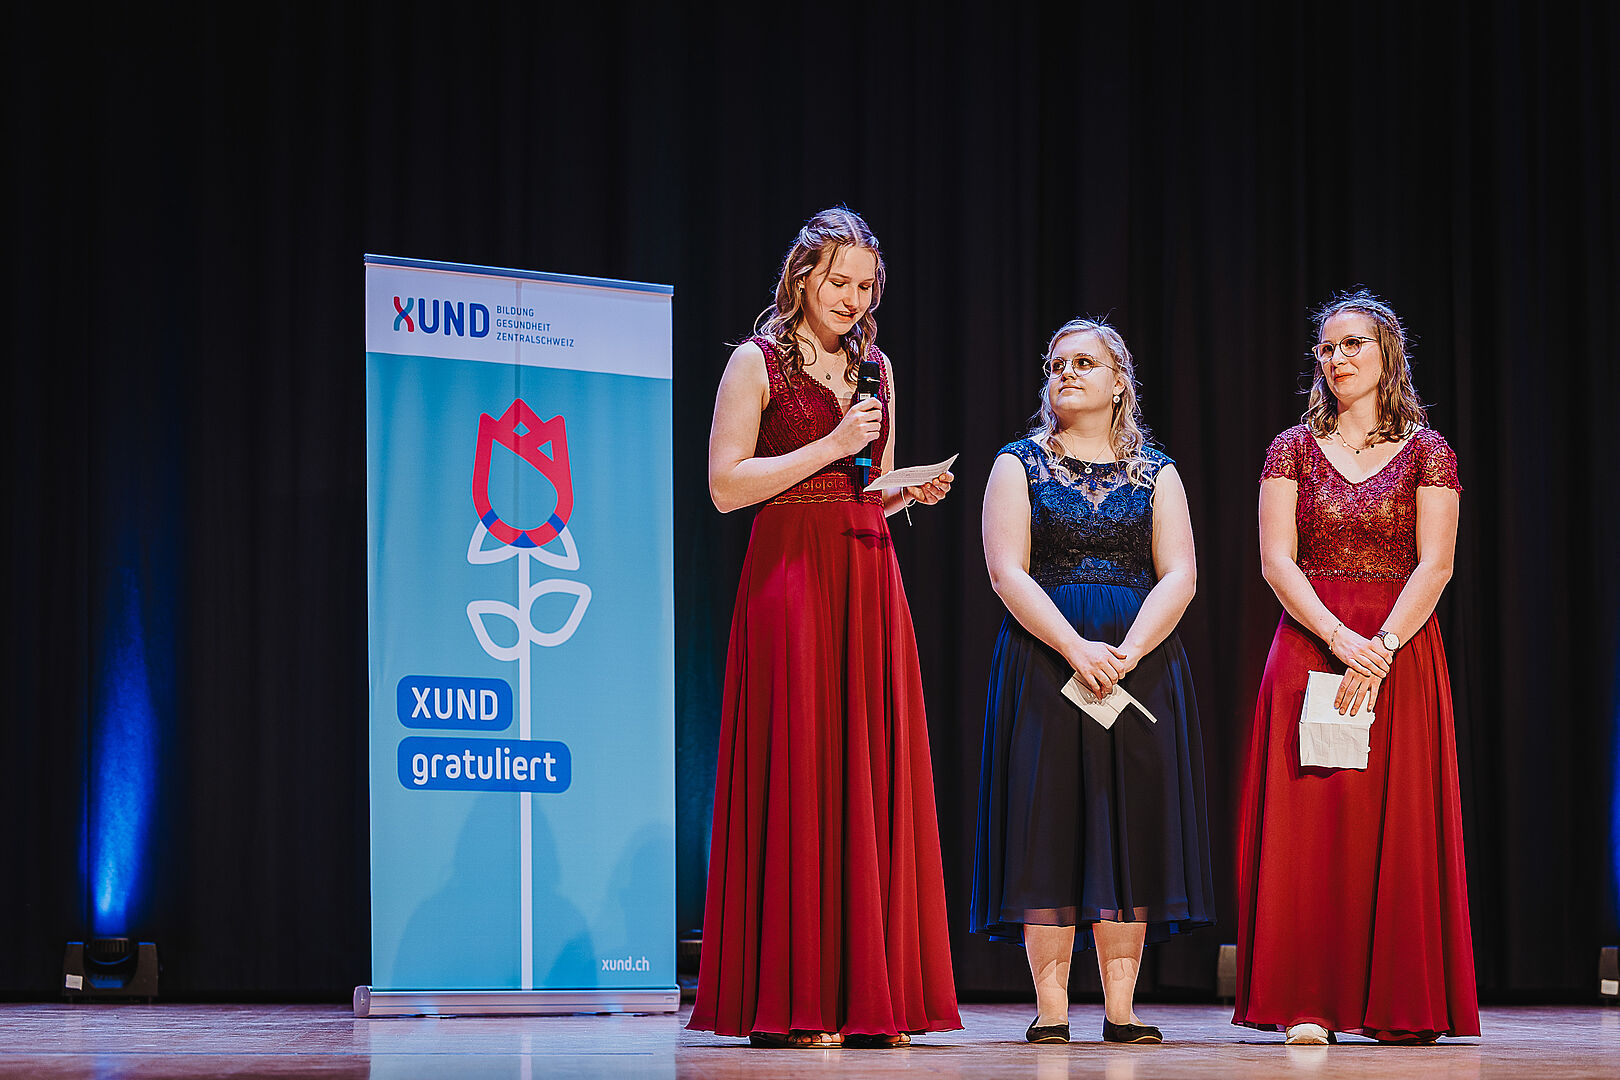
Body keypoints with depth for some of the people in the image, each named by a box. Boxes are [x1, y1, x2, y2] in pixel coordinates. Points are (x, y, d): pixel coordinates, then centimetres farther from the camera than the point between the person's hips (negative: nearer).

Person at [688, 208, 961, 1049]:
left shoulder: (873, 367, 18)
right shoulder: (757, 363, 1)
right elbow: (726, 486, -8)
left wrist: (914, 491, 4)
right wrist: (830, 447, -12)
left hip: (868, 579, 6)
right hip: (790, 577, -6)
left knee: (874, 776, 1)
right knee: (797, 771, -8)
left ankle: (868, 994, 4)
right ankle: (790, 1001, -5)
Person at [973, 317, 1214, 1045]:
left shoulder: (1155, 474, 11)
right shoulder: (1020, 464, 6)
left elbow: (1178, 576, 1)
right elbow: (1008, 572, -5)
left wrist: (1126, 653, -14)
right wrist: (1076, 648, -17)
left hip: (1141, 664, 2)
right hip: (1043, 661, -1)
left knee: (1129, 828, -2)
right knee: (1049, 827, -6)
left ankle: (1121, 1010, 0)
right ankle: (1051, 1009, -4)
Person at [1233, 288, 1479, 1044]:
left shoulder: (1426, 452, 5)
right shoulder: (1294, 449, 8)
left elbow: (1435, 565, -4)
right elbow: (1276, 562, -2)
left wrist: (1382, 649, -17)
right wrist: (1340, 639, -15)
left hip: (1403, 649, 0)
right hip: (1309, 644, 1)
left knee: (1397, 823, -2)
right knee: (1309, 820, -5)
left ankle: (1400, 1006, 2)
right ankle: (1308, 1004, -5)